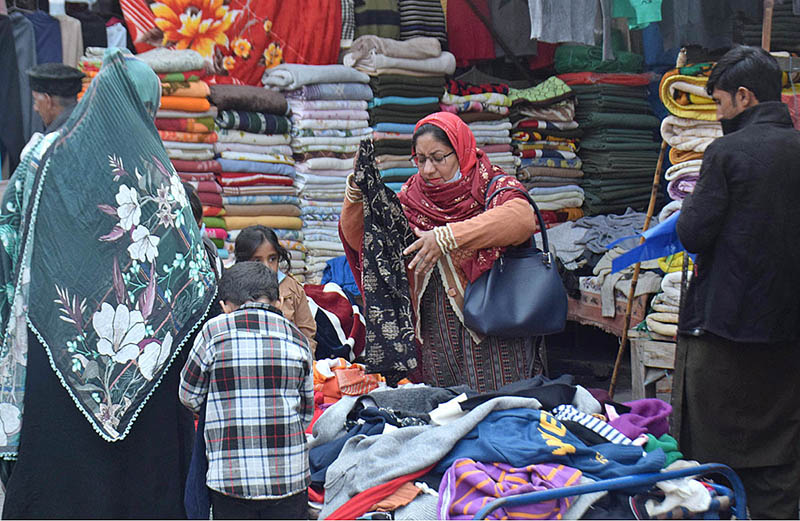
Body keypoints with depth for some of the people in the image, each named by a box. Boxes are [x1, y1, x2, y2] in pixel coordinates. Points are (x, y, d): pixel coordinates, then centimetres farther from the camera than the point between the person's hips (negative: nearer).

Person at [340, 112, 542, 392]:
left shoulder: (493, 186, -1)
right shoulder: (412, 196, 12)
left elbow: (522, 217, -24)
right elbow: (358, 239, 10)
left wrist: (447, 237, -29)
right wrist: (358, 191, -8)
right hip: (435, 334, 4)